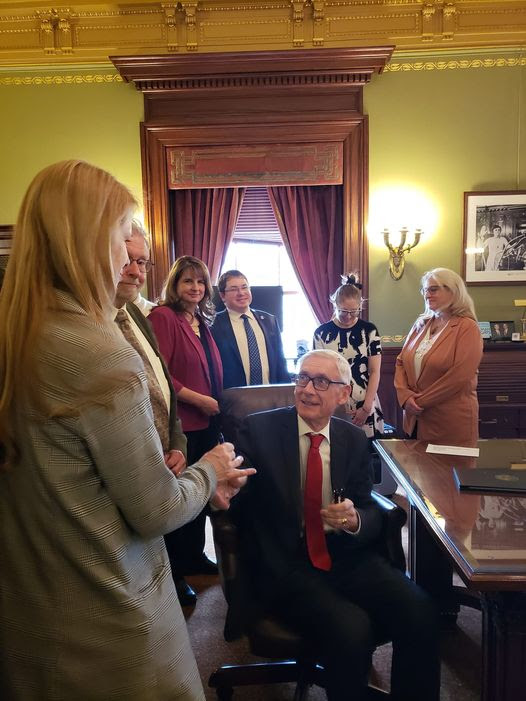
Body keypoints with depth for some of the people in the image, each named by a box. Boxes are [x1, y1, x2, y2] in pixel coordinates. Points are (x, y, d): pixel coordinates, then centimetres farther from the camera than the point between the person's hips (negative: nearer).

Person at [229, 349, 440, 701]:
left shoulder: (355, 439, 7)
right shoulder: (259, 429, -4)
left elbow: (370, 510, 9)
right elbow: (236, 501, -9)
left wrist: (355, 520, -15)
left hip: (348, 557, 4)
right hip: (285, 565, -3)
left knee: (421, 612, -18)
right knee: (352, 629, -26)